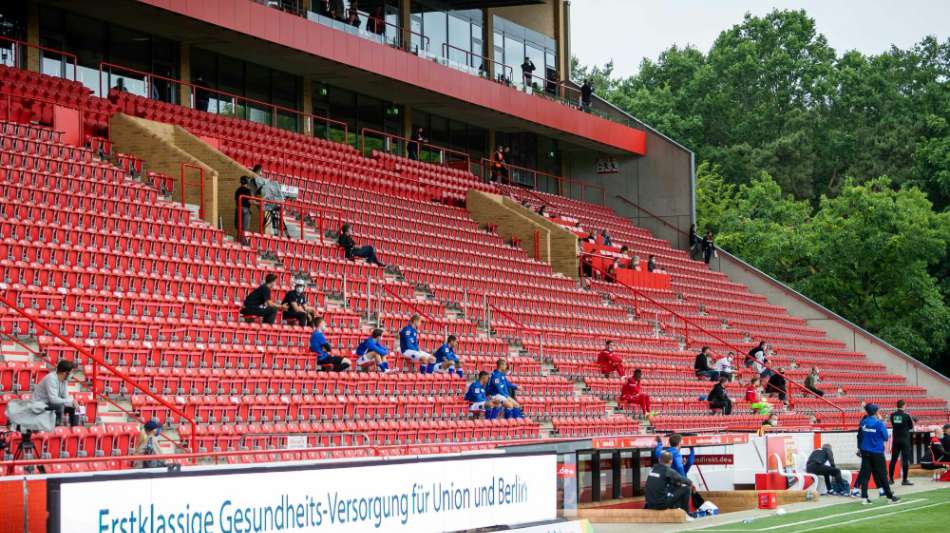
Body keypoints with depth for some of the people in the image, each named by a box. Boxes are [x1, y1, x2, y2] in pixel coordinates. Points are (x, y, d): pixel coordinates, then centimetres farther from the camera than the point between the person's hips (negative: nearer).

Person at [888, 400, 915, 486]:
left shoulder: (892, 415, 1)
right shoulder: (906, 415, -10)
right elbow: (911, 427, -1)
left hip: (896, 440, 4)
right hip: (905, 440, -4)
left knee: (893, 459, 9)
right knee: (905, 459, 0)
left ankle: (890, 478, 10)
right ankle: (905, 480, -1)